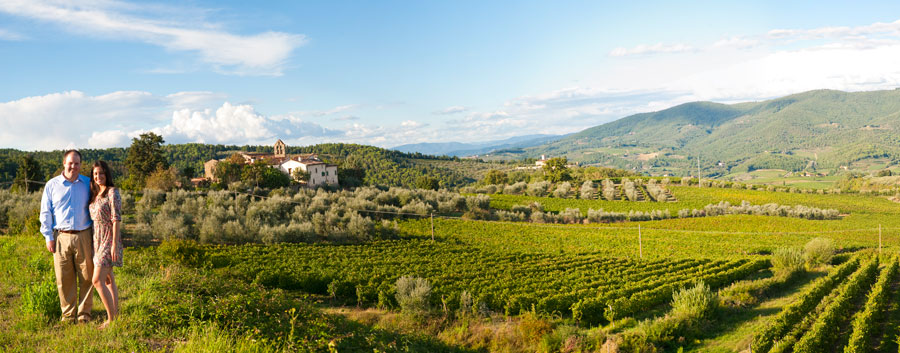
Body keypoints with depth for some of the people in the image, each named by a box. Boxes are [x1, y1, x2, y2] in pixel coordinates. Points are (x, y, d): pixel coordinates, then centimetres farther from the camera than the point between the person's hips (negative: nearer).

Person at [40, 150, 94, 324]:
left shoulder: (88, 184, 7)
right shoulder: (52, 185, 6)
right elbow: (45, 213, 7)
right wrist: (48, 237, 2)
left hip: (83, 236, 0)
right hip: (61, 237, 0)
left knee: (86, 277, 2)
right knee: (64, 278, 4)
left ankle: (84, 313, 12)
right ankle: (68, 314, 15)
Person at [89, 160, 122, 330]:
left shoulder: (112, 192, -11)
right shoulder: (95, 194, 13)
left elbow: (116, 219, -15)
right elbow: (94, 219, 17)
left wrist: (114, 244, -19)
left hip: (109, 240, -8)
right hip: (97, 239, 8)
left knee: (97, 280, -13)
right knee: (109, 279, 12)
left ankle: (111, 319, -6)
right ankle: (116, 314, 19)